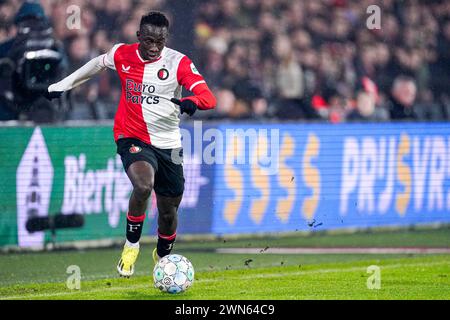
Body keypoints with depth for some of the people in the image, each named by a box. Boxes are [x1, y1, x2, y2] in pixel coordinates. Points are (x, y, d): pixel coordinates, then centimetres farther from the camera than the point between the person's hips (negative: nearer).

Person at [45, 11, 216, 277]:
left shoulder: (178, 62, -10)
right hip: (132, 138, -1)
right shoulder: (122, 55, -3)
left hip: (169, 145, 1)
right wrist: (63, 85, 24)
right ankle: (131, 245, -10)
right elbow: (98, 64, 20)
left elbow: (209, 98, -20)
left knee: (168, 212, 10)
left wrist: (192, 101, -43)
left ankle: (163, 257, 42)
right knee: (143, 186, -32)